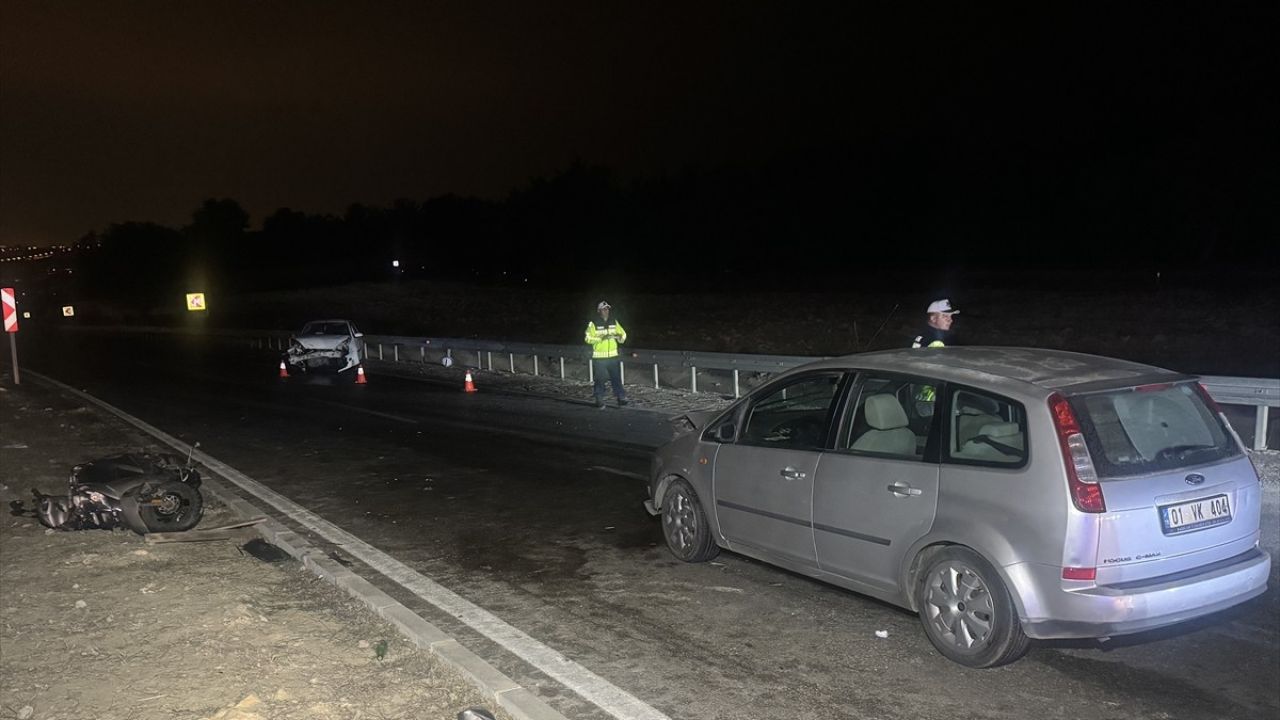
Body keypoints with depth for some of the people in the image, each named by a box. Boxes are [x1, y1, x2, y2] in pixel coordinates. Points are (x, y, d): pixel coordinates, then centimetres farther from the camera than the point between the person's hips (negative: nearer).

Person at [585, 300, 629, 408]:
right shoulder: (593, 324, -4)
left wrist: (619, 336, -9)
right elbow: (588, 338, -10)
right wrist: (601, 338, -22)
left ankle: (621, 398, 4)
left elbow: (623, 334, 14)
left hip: (613, 356, 3)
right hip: (599, 358, -3)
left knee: (616, 378, 2)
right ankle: (599, 400, 10)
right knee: (600, 379, 2)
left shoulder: (614, 323, 10)